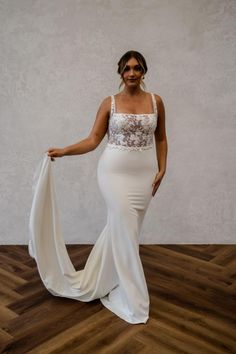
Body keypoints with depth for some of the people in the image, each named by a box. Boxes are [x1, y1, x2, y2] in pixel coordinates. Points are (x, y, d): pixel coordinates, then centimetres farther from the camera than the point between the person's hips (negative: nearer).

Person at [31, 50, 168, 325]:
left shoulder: (155, 101, 5)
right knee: (125, 231, -1)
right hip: (114, 172, -3)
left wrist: (161, 169, 3)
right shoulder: (109, 103, -2)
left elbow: (160, 139, 11)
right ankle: (133, 301, 15)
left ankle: (96, 279, 34)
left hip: (144, 174, 3)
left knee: (120, 229, 12)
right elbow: (93, 140, -3)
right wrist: (63, 151, -14)